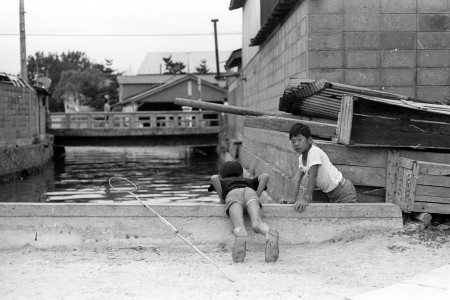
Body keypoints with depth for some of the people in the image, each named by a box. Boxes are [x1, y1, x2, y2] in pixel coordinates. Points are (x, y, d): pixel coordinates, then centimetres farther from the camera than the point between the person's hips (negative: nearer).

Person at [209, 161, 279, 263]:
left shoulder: (222, 182, 40)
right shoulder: (249, 181, 45)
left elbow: (214, 177, 14)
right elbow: (265, 176, 24)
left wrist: (221, 198, 21)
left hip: (233, 194, -1)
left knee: (238, 226, -28)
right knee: (257, 224, -26)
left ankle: (241, 236, -65)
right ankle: (270, 234, -61)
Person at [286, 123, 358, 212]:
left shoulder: (314, 151, -20)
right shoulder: (302, 158, 4)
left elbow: (312, 176, -26)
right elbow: (296, 178, -3)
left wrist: (306, 199, -30)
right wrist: (294, 198, -13)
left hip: (343, 190, -8)